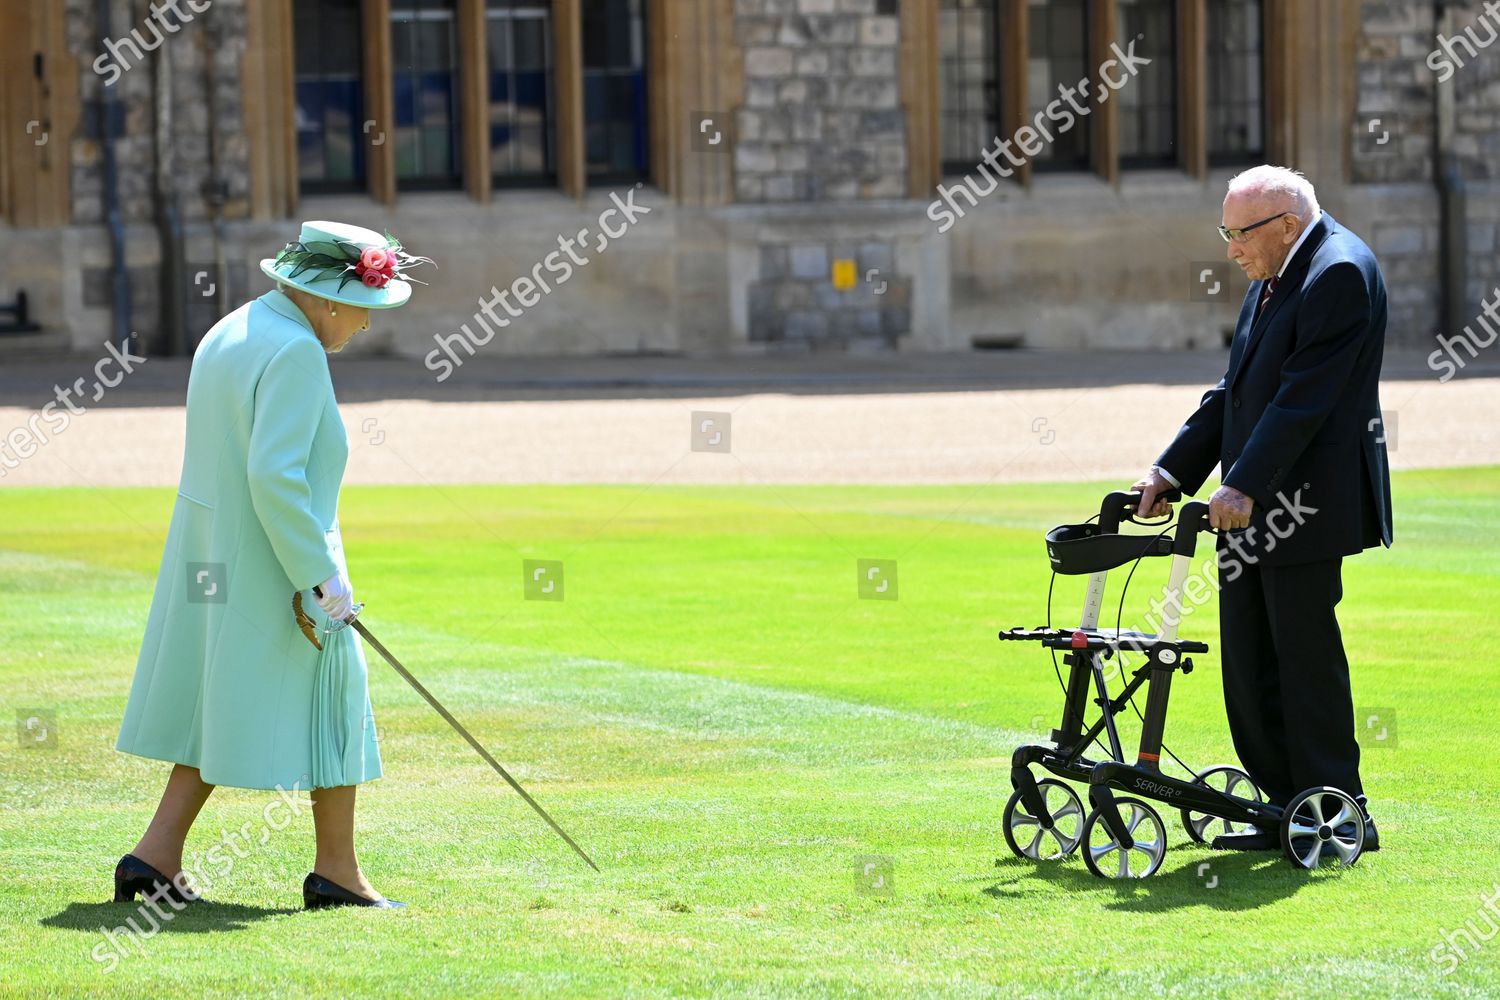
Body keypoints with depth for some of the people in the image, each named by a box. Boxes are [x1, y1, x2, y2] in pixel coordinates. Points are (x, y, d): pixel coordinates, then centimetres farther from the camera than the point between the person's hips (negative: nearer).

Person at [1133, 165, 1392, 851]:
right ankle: (1286, 810, 15)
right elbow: (1234, 391, 19)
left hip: (1305, 504, -10)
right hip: (1254, 510, 10)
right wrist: (1172, 471, 10)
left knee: (1306, 655, -5)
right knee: (1249, 663, 9)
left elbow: (1305, 396, -21)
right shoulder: (1272, 280, 17)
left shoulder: (1341, 272, -14)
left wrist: (1246, 487, -24)